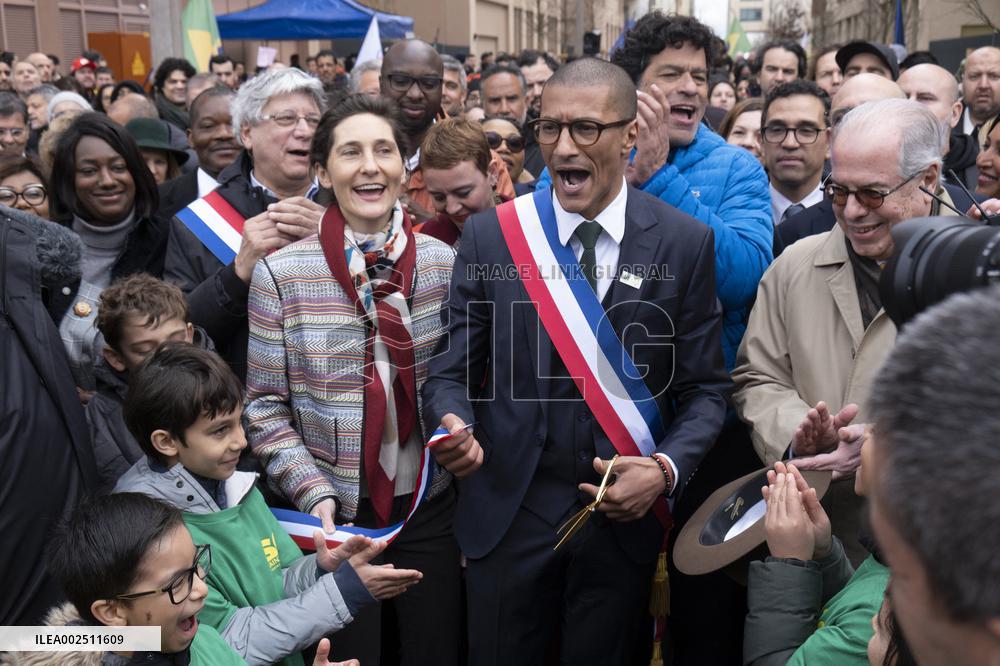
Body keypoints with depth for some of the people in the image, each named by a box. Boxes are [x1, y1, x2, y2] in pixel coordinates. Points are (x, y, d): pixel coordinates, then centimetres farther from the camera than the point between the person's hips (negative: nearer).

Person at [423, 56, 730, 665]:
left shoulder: (685, 243, -5)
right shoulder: (489, 235, -4)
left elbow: (704, 387, -1)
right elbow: (452, 370, 0)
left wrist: (666, 469, -17)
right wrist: (455, 427, -21)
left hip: (625, 514, 0)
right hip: (508, 510, 0)